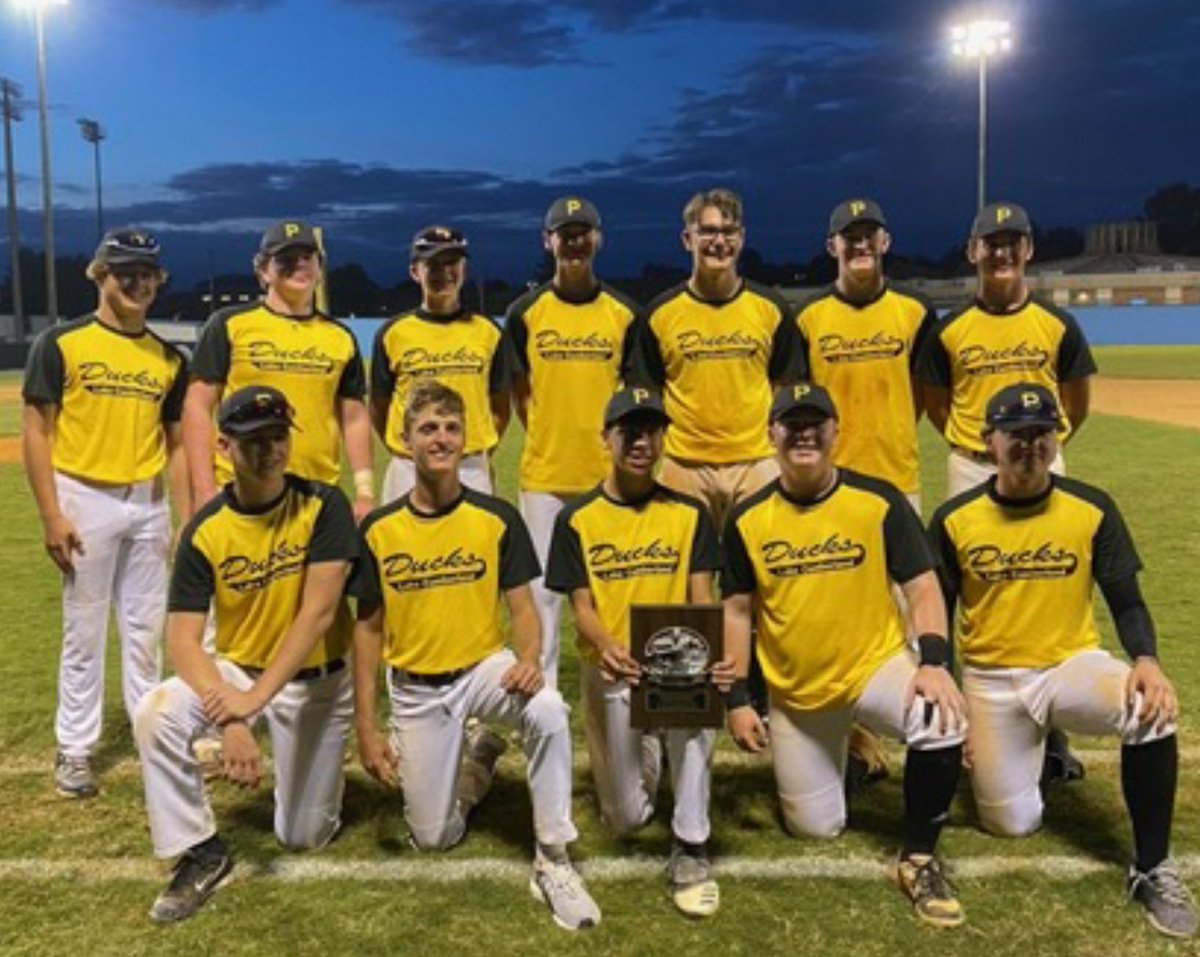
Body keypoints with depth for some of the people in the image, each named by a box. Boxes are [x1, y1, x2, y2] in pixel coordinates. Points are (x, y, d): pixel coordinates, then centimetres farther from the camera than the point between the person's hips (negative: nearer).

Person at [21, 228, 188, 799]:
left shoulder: (169, 359, 8)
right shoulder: (62, 343, -4)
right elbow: (35, 431, -5)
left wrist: (186, 521, 6)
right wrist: (51, 515, -12)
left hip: (149, 504, 4)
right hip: (87, 500, -3)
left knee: (146, 629, 11)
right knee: (84, 632, 4)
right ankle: (74, 751, 16)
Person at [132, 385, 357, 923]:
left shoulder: (323, 506, -16)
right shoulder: (206, 530, -12)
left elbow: (318, 612, -23)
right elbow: (182, 638, -19)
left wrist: (255, 699, -33)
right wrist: (230, 720, -35)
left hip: (315, 681, -1)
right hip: (235, 671, 2)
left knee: (303, 836, 3)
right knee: (156, 714, -29)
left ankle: (308, 767, 38)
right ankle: (201, 852, -9)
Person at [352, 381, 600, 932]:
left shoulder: (497, 518, -8)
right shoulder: (379, 530, -6)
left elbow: (521, 605, -4)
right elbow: (367, 628, 0)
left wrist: (529, 658, -27)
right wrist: (365, 727, -3)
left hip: (483, 667, -1)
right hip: (415, 689, 1)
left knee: (548, 710, -35)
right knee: (434, 837, 3)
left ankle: (552, 862, -18)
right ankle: (478, 756, 36)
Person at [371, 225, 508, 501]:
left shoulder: (488, 331, 7)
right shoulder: (393, 333, 4)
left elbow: (500, 406, 12)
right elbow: (379, 408, 9)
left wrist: (480, 456, 5)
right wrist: (403, 454, 2)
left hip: (472, 471, 1)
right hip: (408, 471, -1)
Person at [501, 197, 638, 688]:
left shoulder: (624, 313, 5)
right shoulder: (526, 311, 3)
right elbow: (521, 391, 10)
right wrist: (547, 440, 4)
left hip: (608, 475, 1)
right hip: (544, 475, 0)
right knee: (541, 590, 3)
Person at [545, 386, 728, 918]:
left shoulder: (689, 514, 1)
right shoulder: (577, 519, -1)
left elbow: (701, 599, -6)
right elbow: (582, 606, -7)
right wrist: (608, 648, -30)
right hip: (611, 672, 0)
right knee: (627, 819, 4)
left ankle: (690, 850, -22)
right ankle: (642, 753, 41)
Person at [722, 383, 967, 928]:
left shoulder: (879, 502, -9)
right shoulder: (748, 520, -4)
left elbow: (922, 588, -10)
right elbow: (737, 612, 2)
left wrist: (934, 662, -26)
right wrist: (737, 699, -2)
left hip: (878, 665, -1)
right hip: (795, 693, 2)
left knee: (942, 721, -33)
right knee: (814, 828, 8)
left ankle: (918, 861, -10)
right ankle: (831, 756, 43)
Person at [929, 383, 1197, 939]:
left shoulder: (1091, 510, -4)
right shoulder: (954, 519, -5)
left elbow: (1126, 602, -1)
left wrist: (1146, 660, -23)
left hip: (1073, 664, 0)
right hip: (990, 681, 0)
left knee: (1150, 707, -33)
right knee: (1011, 823, -2)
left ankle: (1151, 870, -15)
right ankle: (981, 751, 34)